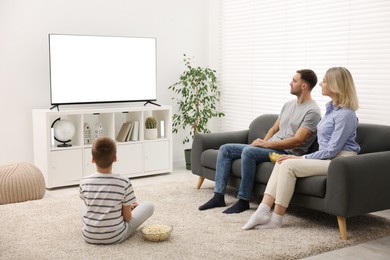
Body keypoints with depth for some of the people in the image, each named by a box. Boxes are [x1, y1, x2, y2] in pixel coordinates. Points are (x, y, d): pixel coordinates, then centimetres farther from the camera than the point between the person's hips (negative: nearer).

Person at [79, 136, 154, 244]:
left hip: (89, 237, 3)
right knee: (149, 206, 12)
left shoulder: (84, 182, -9)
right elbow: (127, 217, -8)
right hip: (115, 237, -3)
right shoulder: (124, 183, -16)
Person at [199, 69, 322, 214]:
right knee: (225, 149, -1)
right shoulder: (289, 104, 19)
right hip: (270, 147, 9)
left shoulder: (312, 111, -9)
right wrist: (262, 142, 2)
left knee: (248, 151, -35)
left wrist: (266, 144, -17)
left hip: (287, 152, -9)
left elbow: (297, 141, -18)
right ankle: (219, 196, -7)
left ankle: (243, 201, -24)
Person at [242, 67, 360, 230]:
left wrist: (302, 158, -15)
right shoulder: (331, 107, 14)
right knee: (281, 163, -9)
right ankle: (263, 211, -18)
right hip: (327, 158, 9)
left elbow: (332, 150, -19)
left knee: (289, 164, -24)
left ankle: (276, 219, -17)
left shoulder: (346, 114, -16)